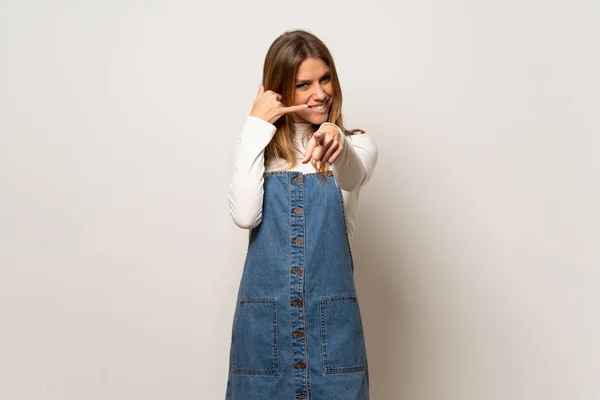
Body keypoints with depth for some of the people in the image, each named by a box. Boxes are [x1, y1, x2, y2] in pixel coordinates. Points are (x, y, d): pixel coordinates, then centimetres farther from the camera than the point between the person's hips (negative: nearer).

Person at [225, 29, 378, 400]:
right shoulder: (257, 148, 5)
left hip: (332, 316, 0)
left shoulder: (358, 144, 3)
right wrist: (257, 126, -10)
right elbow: (245, 216, -12)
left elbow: (350, 177, -22)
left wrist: (336, 138, -44)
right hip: (265, 316, 1)